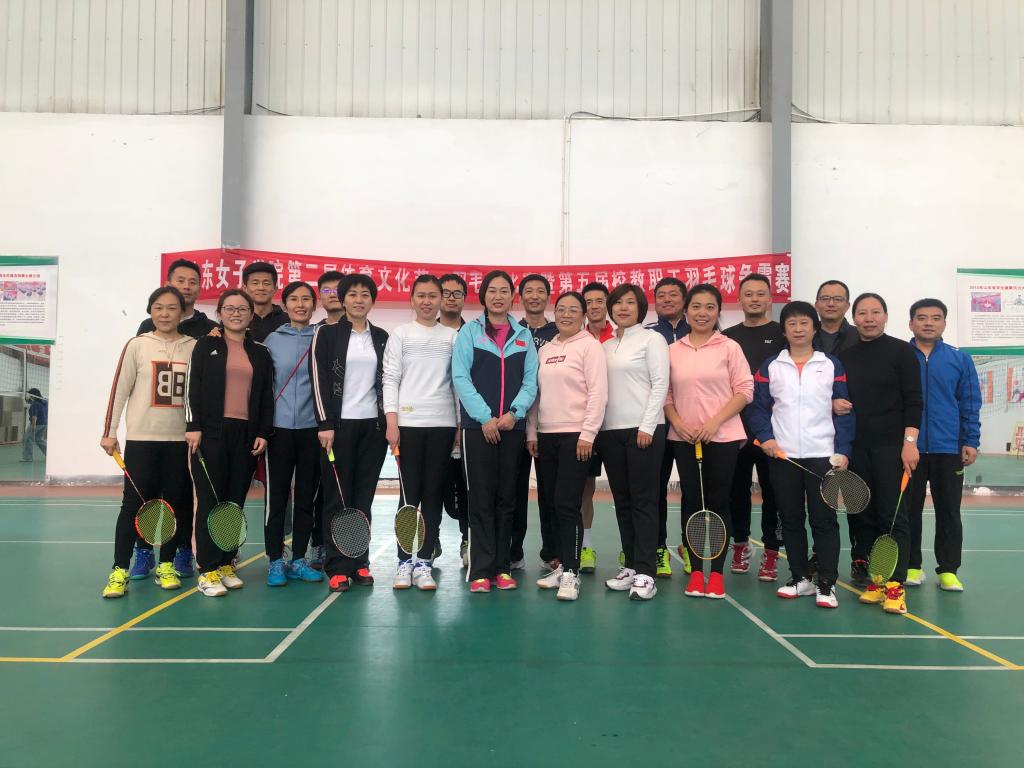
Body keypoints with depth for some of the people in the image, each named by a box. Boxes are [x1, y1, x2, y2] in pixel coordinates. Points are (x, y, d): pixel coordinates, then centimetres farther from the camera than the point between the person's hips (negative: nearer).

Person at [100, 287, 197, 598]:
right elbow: (119, 389, 2)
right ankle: (119, 571, 7)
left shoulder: (194, 347, 5)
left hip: (181, 439, 2)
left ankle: (165, 566, 19)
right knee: (133, 504, -1)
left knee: (177, 504, 5)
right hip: (142, 438, -2)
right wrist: (109, 432, -1)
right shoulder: (137, 345, 2)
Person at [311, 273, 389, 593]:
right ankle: (337, 567, 7)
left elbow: (386, 381, 13)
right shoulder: (326, 334, 1)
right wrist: (325, 424, -12)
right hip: (338, 424, -3)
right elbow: (319, 380, -5)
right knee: (337, 497, 1)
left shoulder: (382, 337, 11)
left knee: (364, 497, 7)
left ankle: (359, 563, 16)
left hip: (373, 425, 3)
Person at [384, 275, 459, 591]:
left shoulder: (453, 336, 11)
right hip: (408, 423, -1)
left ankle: (424, 563, 10)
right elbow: (390, 379, 2)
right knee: (409, 495, 2)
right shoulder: (400, 334, 7)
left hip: (443, 424, 1)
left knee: (433, 495, 4)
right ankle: (404, 562, 10)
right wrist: (391, 421, -8)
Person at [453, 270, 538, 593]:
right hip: (478, 426, -2)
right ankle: (480, 570, 4)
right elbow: (461, 377, -4)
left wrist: (515, 413, -11)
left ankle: (502, 567, 14)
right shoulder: (469, 331, 5)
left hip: (513, 427, 2)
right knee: (481, 498, -2)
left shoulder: (524, 335, 12)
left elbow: (530, 380, 5)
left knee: (506, 498, 6)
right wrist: (484, 418, -12)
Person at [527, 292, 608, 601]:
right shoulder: (545, 349, 15)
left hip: (575, 435, -6)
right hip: (546, 436, 6)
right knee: (552, 503, 9)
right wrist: (532, 432, 11)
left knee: (567, 504, -9)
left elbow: (598, 393, -10)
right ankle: (562, 565, 19)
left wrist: (587, 435, -15)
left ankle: (571, 573, -3)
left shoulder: (590, 346, -3)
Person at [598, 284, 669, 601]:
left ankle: (645, 573, -2)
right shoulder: (605, 346, 16)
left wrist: (647, 426, -14)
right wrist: (596, 426, 4)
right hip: (610, 431, 6)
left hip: (643, 429, -6)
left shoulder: (652, 339, 1)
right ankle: (630, 566, 16)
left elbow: (660, 384, -7)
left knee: (643, 500, -5)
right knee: (622, 500, 8)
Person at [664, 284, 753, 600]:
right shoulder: (672, 351, 8)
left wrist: (715, 421, -14)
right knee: (691, 502, 6)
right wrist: (678, 422, -7)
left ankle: (716, 574, 10)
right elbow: (665, 395, 10)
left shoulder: (729, 347, 0)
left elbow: (745, 390, -5)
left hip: (722, 437, -2)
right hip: (684, 439, 3)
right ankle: (696, 572, 14)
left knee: (718, 502, 2)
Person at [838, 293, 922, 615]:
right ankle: (870, 579, 15)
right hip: (855, 447, 4)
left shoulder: (902, 352, 1)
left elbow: (913, 400, -4)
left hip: (891, 446, -4)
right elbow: (833, 395, 20)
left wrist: (910, 442, -12)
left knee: (893, 515, -6)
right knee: (861, 514, 6)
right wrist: (833, 404, -3)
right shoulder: (844, 355, 12)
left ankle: (895, 586, -4)